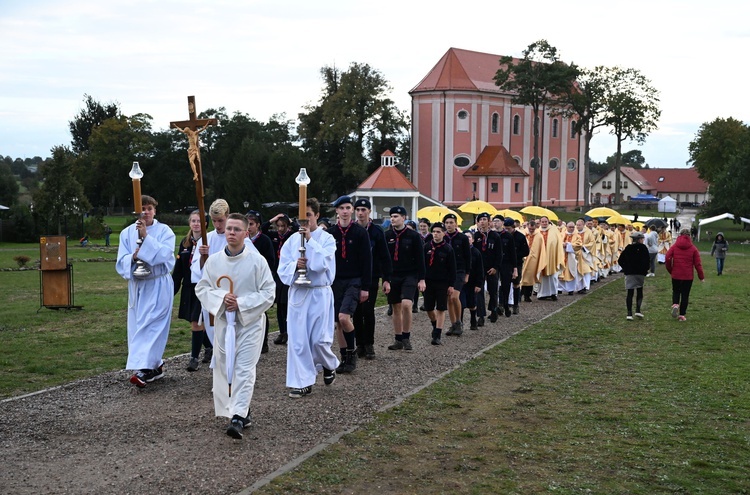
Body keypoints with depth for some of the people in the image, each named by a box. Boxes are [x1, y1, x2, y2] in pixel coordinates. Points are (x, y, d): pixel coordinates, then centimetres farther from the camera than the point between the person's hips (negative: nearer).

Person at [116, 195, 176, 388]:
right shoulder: (127, 233, 6)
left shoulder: (164, 231, -4)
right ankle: (156, 366, 22)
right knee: (138, 326, 8)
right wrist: (133, 257, -19)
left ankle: (145, 369, -18)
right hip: (137, 285, 5)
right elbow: (121, 262, 2)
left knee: (151, 326, -13)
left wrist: (146, 236, -25)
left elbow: (165, 254, -19)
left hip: (158, 286, -5)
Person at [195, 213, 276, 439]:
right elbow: (201, 288, 4)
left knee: (244, 369, -11)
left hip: (250, 321, -4)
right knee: (225, 368, 9)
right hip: (223, 320, 4)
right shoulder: (213, 260, 1)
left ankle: (238, 418, -16)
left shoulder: (257, 260, -8)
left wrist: (241, 303, -16)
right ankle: (242, 411, 25)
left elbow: (268, 293, -8)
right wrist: (221, 297, -15)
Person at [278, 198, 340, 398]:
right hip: (297, 293, 3)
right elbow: (282, 267, 5)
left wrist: (310, 240, -18)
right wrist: (294, 265, -16)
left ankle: (329, 365, 28)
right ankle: (302, 383, 8)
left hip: (319, 293, -3)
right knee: (297, 339, 0)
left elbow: (322, 263, -18)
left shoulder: (327, 238, -3)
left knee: (319, 339, -4)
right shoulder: (292, 240, 6)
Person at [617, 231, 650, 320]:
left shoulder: (627, 248, 7)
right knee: (639, 291, 13)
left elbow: (620, 260, 6)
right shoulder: (643, 248, -5)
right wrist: (645, 269, 1)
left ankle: (629, 313, -4)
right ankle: (638, 310, 0)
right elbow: (647, 260, -13)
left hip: (629, 273, 3)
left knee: (630, 293, 3)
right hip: (640, 273, -2)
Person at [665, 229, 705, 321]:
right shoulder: (693, 248, -1)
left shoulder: (674, 247, 0)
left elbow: (667, 258, -9)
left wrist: (670, 270, 5)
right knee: (685, 294, 8)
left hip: (676, 275, 1)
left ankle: (675, 304, -10)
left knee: (676, 291, 19)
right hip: (688, 276, -1)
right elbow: (697, 263, -3)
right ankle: (682, 314, 8)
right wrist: (701, 276, 5)